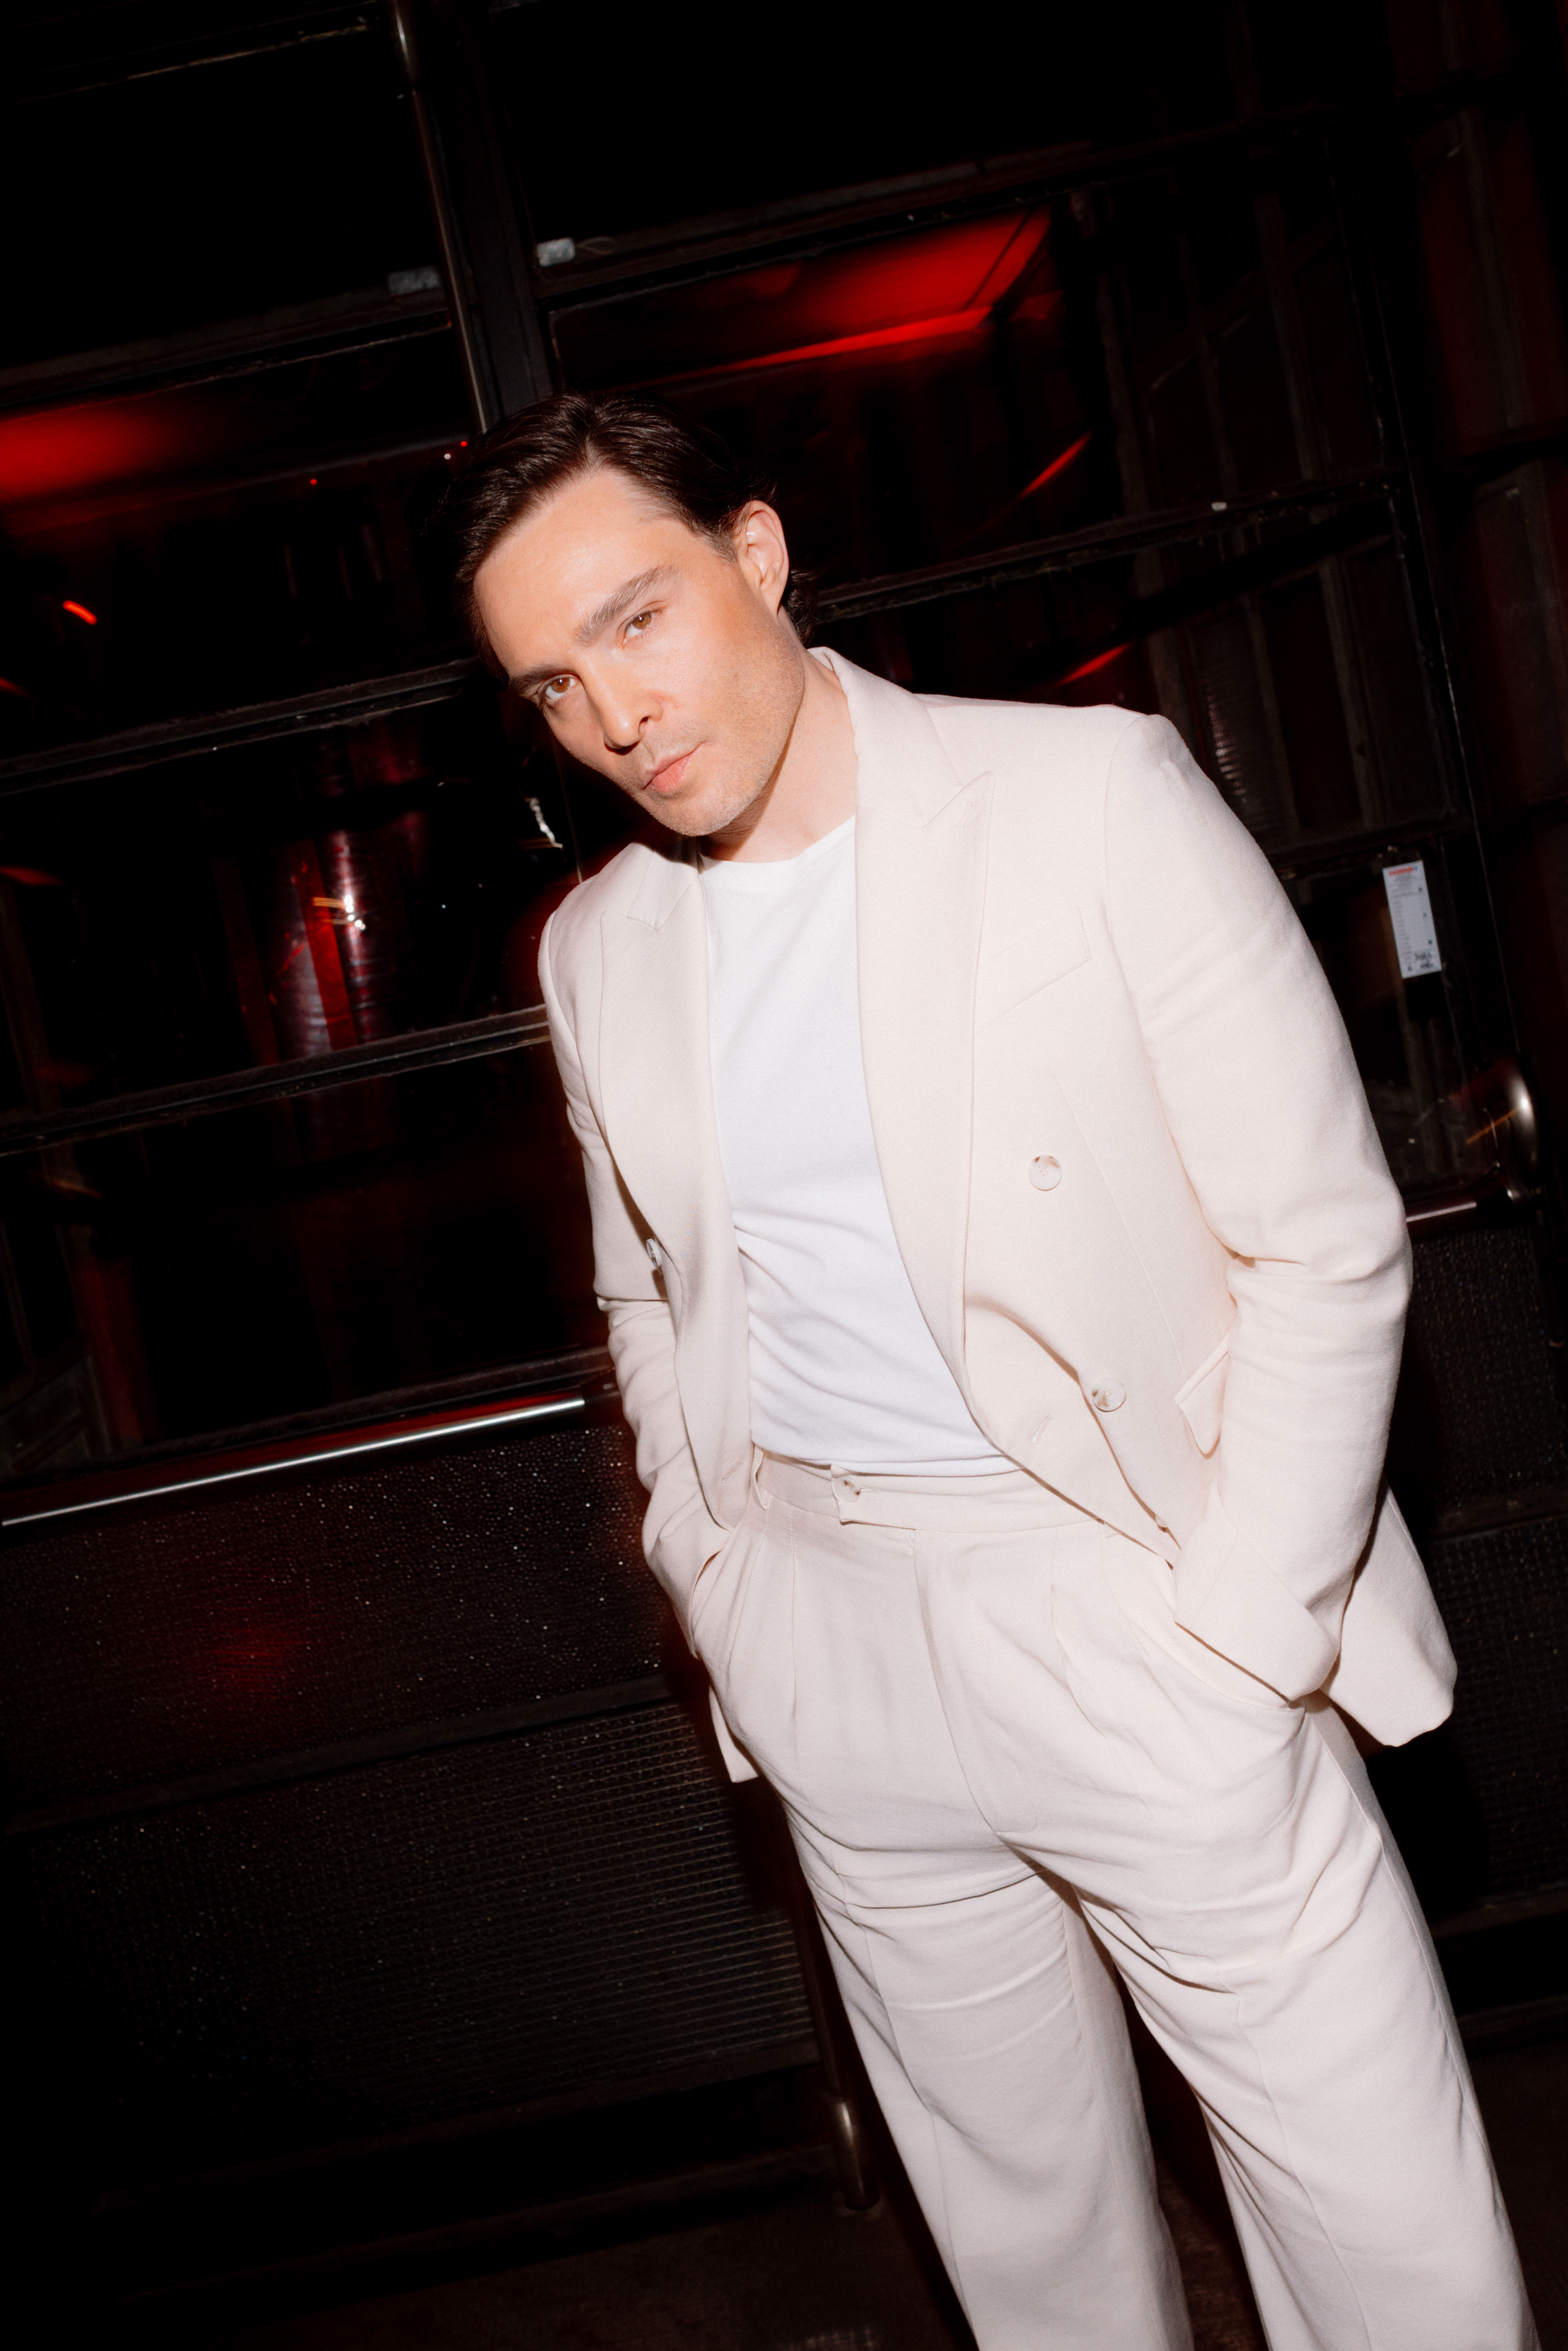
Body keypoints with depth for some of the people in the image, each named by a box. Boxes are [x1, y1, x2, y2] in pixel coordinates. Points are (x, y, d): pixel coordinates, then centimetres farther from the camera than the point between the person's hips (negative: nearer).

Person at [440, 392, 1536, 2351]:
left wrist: (1227, 1642, -11)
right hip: (838, 1654, 4)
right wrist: (722, 1592, 9)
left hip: (1133, 1601, -3)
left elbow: (1326, 1244, -9)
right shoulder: (595, 950, 6)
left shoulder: (1092, 795, -9)